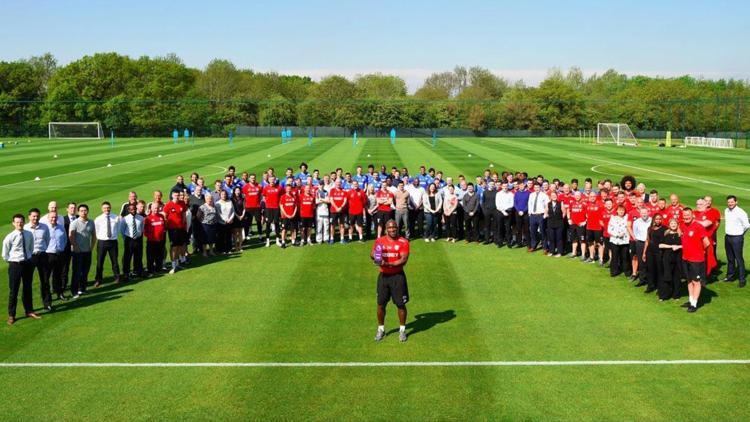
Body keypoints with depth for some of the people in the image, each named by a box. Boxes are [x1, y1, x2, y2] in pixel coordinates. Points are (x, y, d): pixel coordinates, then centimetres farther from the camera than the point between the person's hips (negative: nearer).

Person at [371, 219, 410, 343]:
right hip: (383, 276, 2)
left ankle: (402, 330, 20)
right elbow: (373, 254, 2)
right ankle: (381, 329, 23)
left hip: (398, 276, -2)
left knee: (401, 304, 4)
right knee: (381, 304, 6)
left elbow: (404, 260, -14)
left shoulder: (403, 242, -6)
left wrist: (388, 264, -24)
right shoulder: (380, 241, 4)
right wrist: (374, 256, -23)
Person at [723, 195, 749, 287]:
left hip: (737, 238, -7)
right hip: (727, 237, 7)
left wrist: (740, 233, 0)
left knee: (739, 259, -4)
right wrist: (728, 232, 11)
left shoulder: (740, 212, -16)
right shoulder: (726, 211, 7)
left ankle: (742, 279, 2)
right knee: (730, 258, 17)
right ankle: (730, 276, 28)